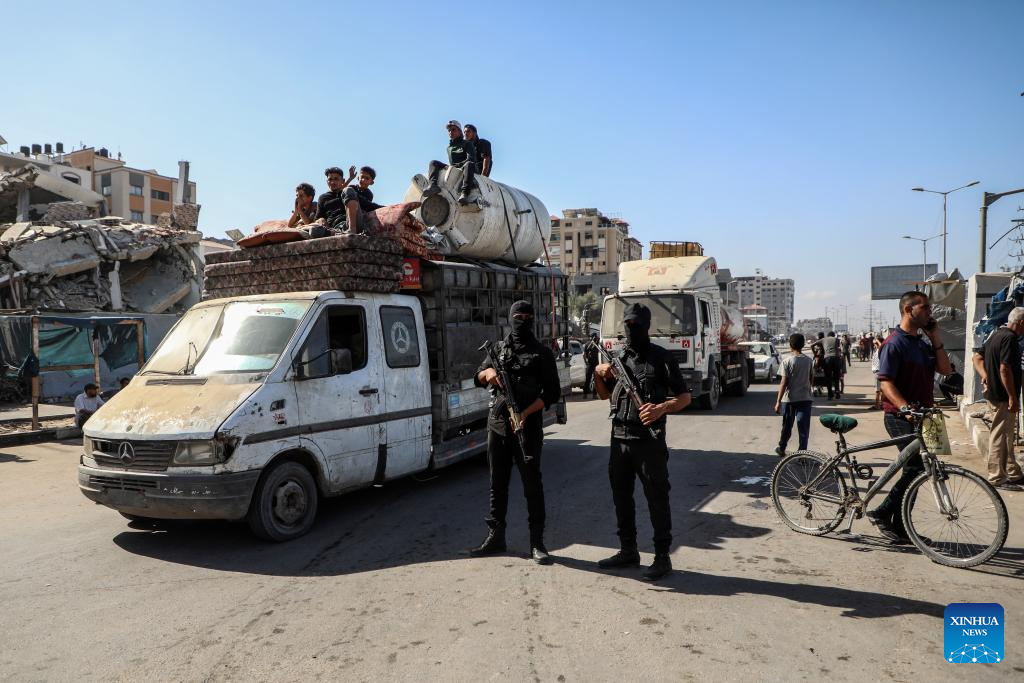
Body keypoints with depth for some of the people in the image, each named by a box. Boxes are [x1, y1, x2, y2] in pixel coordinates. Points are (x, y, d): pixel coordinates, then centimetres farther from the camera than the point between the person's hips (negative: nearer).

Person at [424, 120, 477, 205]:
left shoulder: (467, 144, 8)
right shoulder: (449, 147, 24)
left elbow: (471, 160, -9)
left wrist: (457, 165, -14)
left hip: (463, 169, -5)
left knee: (469, 164, -38)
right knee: (434, 163, -8)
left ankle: (464, 193, -59)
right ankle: (433, 185, -39)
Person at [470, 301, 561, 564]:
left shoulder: (542, 353, 1)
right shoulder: (499, 348, 13)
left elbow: (552, 393, -3)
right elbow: (478, 379, 16)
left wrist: (525, 414, -16)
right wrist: (488, 372, -9)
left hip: (527, 428, -4)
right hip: (497, 425, 4)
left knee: (532, 485, -2)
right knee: (497, 483, 11)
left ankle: (537, 543, 6)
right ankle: (496, 536, 22)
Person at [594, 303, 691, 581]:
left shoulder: (661, 358, -5)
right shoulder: (618, 357, 11)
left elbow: (685, 397, -6)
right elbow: (605, 395, 21)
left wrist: (661, 408, -25)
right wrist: (598, 374, 1)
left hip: (649, 440, -6)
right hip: (619, 438, 6)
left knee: (656, 498, 0)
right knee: (621, 496, 13)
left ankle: (662, 557, 11)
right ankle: (628, 551, 27)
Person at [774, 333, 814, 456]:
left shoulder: (787, 361, -11)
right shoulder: (809, 361, 0)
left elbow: (784, 383, -13)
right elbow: (812, 379, 9)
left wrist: (778, 401, -11)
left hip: (790, 398, -2)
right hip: (806, 398, 2)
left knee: (787, 426, 14)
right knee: (804, 427, 3)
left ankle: (781, 449, 30)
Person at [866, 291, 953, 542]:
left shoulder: (922, 343, 17)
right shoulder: (895, 343, -12)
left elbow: (945, 369, 8)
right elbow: (886, 382, -19)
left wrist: (935, 337, 3)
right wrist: (906, 408, -31)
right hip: (900, 417, -9)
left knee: (913, 470, 10)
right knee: (916, 468, -15)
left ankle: (899, 528, 17)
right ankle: (881, 513, -3)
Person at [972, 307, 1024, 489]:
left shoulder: (996, 334, 12)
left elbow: (977, 357, 19)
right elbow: (1004, 369, -24)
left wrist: (985, 375, 6)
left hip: (993, 392, 10)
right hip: (1003, 396, -10)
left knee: (1007, 435, 18)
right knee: (999, 436, -3)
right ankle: (997, 477, 4)